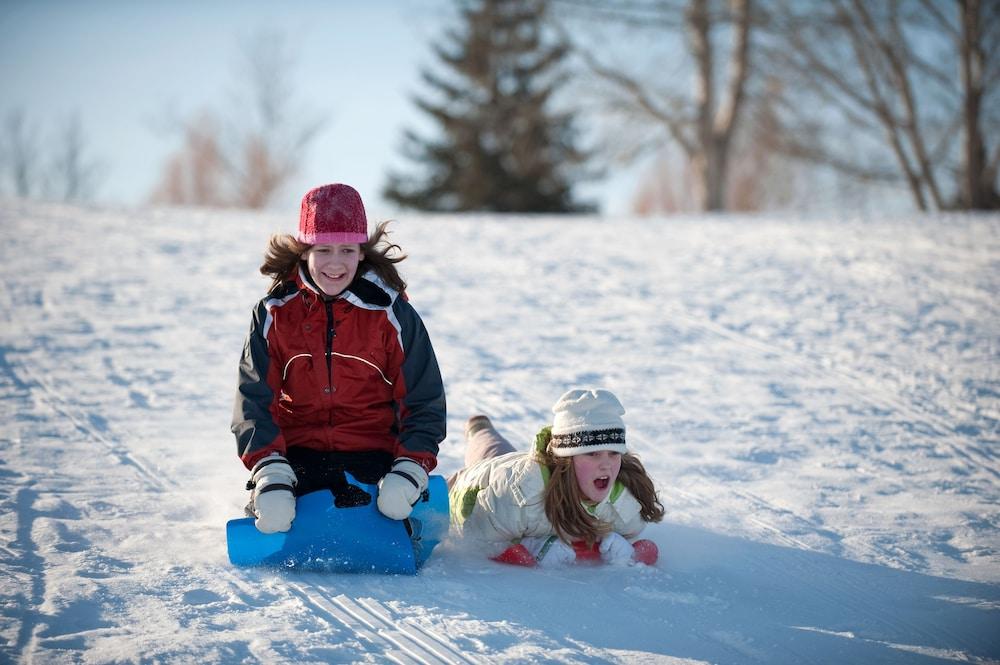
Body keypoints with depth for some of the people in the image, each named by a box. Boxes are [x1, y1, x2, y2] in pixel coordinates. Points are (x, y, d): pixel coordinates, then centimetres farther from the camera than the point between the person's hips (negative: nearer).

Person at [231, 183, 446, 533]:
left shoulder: (391, 313, -1)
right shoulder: (275, 313, 1)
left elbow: (424, 402, 1)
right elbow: (254, 402, -2)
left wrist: (409, 470, -16)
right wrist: (270, 473, -18)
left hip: (372, 455, 0)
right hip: (295, 453, 0)